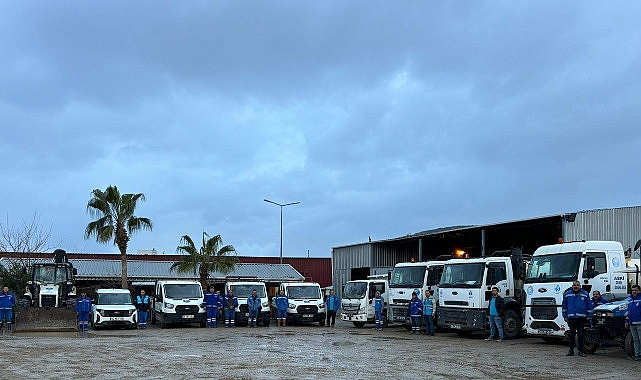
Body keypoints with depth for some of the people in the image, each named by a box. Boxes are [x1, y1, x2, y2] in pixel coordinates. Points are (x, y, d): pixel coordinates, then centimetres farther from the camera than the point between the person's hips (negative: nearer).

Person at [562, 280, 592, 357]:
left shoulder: (585, 294, 7)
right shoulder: (567, 294, 9)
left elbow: (589, 305, 8)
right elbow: (564, 306, 12)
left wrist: (589, 316, 3)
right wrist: (565, 316, 7)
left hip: (582, 318, -1)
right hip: (571, 317, 1)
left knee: (581, 334, 2)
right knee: (572, 334, 4)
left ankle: (581, 351, 8)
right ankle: (571, 350, 9)